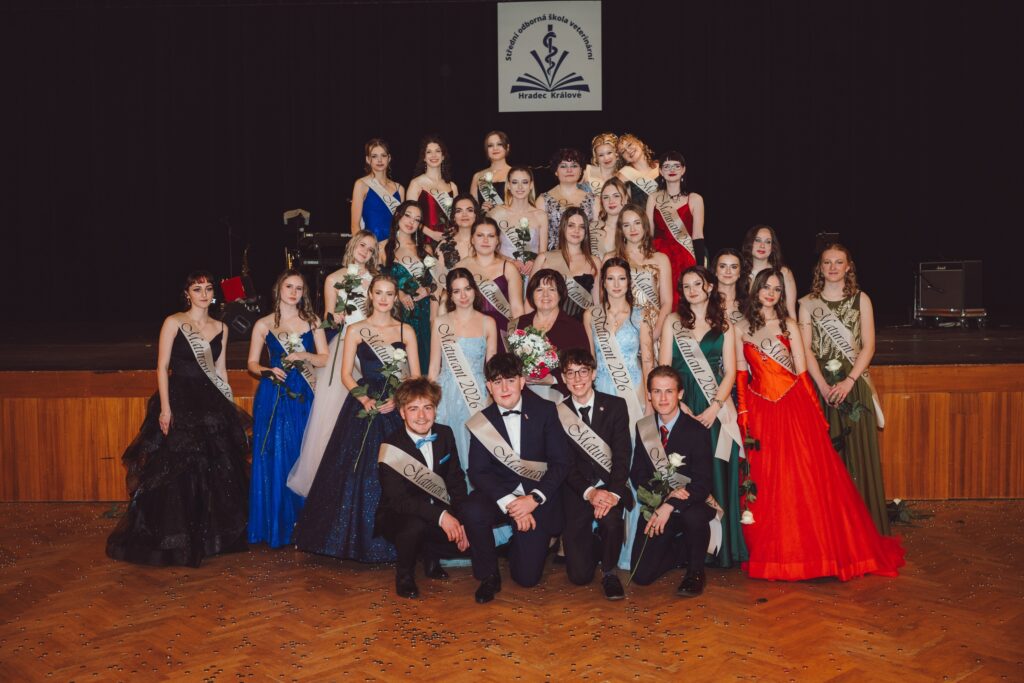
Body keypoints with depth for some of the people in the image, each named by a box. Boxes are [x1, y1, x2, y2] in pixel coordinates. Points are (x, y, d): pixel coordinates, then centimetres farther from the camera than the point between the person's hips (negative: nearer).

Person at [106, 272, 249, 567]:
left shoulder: (220, 328, 11)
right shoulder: (174, 323, -2)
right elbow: (162, 367, -6)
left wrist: (230, 407, 12)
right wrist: (165, 408, -14)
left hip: (212, 405, 5)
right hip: (179, 402, -5)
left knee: (217, 471, 7)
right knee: (176, 472, -4)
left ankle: (211, 536, 21)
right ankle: (170, 541, 8)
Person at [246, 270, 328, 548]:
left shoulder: (312, 321, 9)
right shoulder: (264, 324, 6)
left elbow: (325, 358, 6)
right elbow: (252, 363, 6)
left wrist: (304, 355, -11)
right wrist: (267, 371, -13)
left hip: (304, 396, 1)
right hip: (273, 397, -1)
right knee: (273, 459, -2)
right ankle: (274, 525, 8)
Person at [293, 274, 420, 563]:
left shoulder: (406, 331, 10)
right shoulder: (356, 331, 7)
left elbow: (415, 376, 5)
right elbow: (346, 374, 2)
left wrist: (398, 399, -12)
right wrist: (364, 398, -15)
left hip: (397, 409, 1)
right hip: (364, 407, -1)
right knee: (358, 471, -3)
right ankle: (358, 540, 9)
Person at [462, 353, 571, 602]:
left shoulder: (545, 411, -3)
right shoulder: (482, 421, -1)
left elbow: (560, 462, -6)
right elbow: (478, 471, -8)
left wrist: (533, 499, -19)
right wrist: (509, 503, -22)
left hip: (538, 498, -1)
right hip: (500, 494, 1)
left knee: (527, 577, -7)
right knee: (472, 511, -34)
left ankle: (520, 543, 30)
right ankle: (488, 576, -8)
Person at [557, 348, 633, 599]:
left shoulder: (615, 406, 2)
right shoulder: (557, 414, 1)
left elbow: (622, 455, -6)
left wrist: (613, 493, -22)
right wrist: (589, 492, -20)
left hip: (611, 487, 0)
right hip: (577, 491, 0)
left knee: (610, 519, -36)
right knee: (579, 575, -9)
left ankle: (609, 573, -6)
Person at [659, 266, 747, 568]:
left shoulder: (724, 326, 11)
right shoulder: (673, 321, 11)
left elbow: (730, 372, 4)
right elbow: (664, 368, 4)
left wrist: (714, 407, -10)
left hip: (716, 409, 0)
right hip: (681, 405, 0)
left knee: (717, 476, -2)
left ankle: (720, 548, 5)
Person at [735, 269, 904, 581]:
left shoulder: (788, 324, 6)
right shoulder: (742, 326, 7)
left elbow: (801, 371, 3)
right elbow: (740, 372, 7)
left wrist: (814, 411, -2)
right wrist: (743, 412, 0)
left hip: (793, 406, 0)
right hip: (760, 411, 0)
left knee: (808, 478, -2)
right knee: (765, 482, 2)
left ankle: (817, 548, 9)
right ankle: (772, 552, 12)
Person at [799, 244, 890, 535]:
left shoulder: (860, 299, 7)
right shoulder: (808, 303, 7)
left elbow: (868, 347, 0)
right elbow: (806, 349, 0)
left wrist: (848, 382, -12)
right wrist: (824, 385, -13)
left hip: (855, 385, 0)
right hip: (821, 385, 0)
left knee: (858, 453, 0)